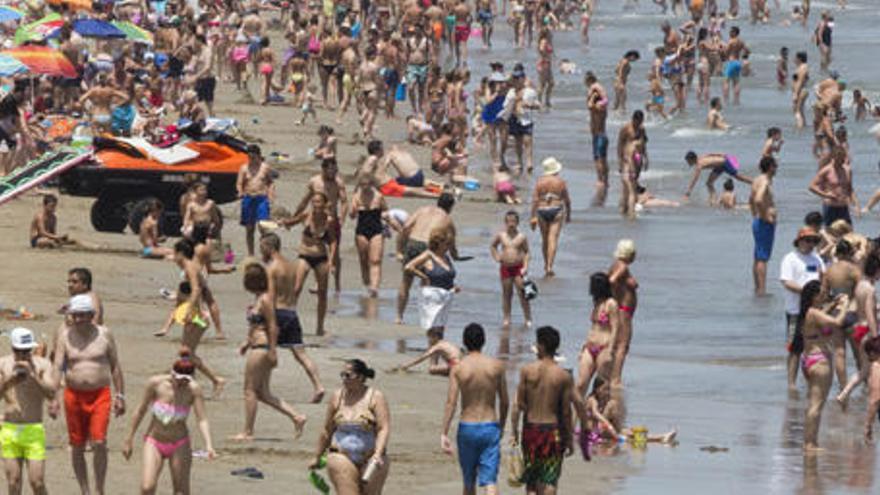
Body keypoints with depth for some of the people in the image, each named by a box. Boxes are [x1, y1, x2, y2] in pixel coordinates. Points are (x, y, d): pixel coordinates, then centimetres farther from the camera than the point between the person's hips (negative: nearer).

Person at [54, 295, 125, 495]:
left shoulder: (104, 334, 0)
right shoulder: (66, 336, -1)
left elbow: (115, 367, 7)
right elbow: (57, 366, -8)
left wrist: (120, 396, 6)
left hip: (100, 396, -1)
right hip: (74, 395, 1)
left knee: (99, 444, -13)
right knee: (77, 446, 6)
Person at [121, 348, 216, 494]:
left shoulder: (194, 389, -15)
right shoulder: (156, 383, -14)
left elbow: (202, 420, -20)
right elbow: (140, 411, -2)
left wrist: (208, 445, -37)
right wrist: (129, 439, 4)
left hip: (179, 445, 0)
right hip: (154, 443, 0)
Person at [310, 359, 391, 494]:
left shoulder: (375, 397, -5)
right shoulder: (337, 397, 4)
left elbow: (384, 429, -13)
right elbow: (327, 430, 13)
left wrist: (378, 454, -28)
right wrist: (317, 457, 17)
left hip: (370, 460, -1)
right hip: (342, 457, 1)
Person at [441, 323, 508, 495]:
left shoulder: (458, 368, -6)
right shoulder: (497, 366, -2)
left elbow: (451, 402, -12)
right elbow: (505, 402, 5)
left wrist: (444, 434, -11)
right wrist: (501, 426, 21)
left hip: (467, 429, 0)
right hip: (490, 427, 0)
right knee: (490, 481, -6)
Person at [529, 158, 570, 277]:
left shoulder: (539, 181, -2)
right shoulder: (561, 182, -4)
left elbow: (535, 200, -5)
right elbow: (567, 200, 2)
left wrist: (533, 217, -3)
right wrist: (568, 215, 16)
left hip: (542, 211, 2)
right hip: (556, 211, -2)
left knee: (545, 239, 16)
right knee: (553, 239, -6)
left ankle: (546, 265, 28)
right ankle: (549, 266, -16)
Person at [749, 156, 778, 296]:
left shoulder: (757, 180, 13)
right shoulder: (765, 183, -18)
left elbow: (751, 200, 27)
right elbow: (758, 200, -34)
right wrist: (765, 216, -23)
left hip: (757, 221, 10)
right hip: (765, 224, -10)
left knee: (758, 258, 14)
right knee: (763, 258, -10)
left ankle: (757, 289, 20)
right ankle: (762, 290, -11)